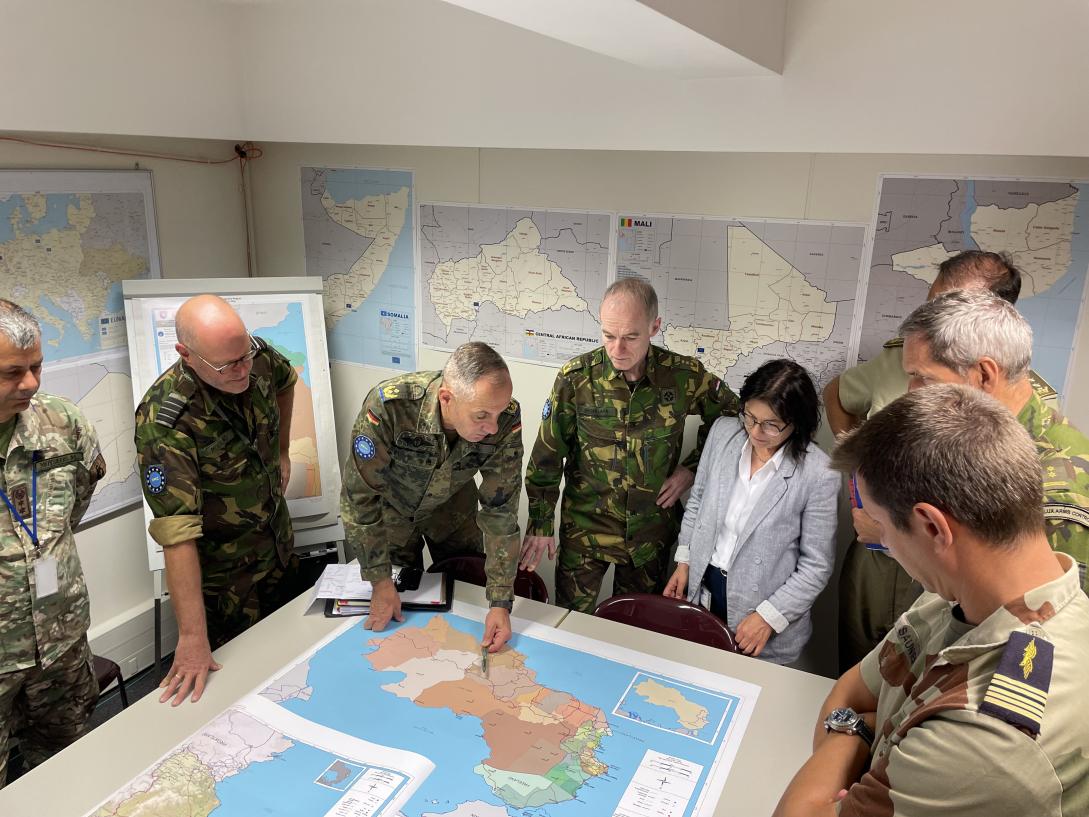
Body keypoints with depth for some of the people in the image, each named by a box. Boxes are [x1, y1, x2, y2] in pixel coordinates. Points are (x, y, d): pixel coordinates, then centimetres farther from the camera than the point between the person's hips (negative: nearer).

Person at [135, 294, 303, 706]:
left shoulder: (257, 356, -15)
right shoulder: (164, 420, -33)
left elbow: (286, 381, 12)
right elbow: (178, 533, -35)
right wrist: (191, 637, -35)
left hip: (282, 553, 6)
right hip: (224, 581, -6)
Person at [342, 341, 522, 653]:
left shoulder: (506, 420, -33)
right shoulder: (388, 405, -41)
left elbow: (501, 510, -25)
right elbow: (360, 497, -29)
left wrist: (501, 602, -26)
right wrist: (381, 582, -24)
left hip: (452, 505, 2)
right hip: (391, 505, -1)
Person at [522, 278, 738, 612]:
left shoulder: (685, 375, -12)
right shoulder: (575, 377, -14)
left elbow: (729, 415, 7)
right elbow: (547, 454, -5)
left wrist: (692, 468, -3)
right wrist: (541, 524, -3)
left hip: (652, 530, 1)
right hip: (585, 526, -1)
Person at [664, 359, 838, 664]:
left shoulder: (818, 474, -21)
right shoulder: (723, 431, -8)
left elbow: (817, 565, -13)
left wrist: (770, 616, -14)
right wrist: (684, 560, 5)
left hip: (758, 601, -4)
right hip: (704, 584, 4)